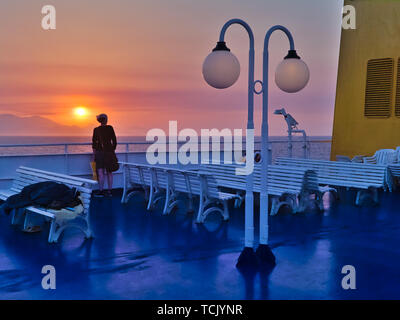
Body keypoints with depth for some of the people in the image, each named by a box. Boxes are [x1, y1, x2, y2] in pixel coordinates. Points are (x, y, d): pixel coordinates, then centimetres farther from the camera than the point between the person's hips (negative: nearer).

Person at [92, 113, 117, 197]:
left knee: (100, 172, -4)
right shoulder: (110, 128, 1)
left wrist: (94, 155, 4)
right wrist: (113, 151, 12)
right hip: (109, 151, 2)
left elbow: (94, 143, -2)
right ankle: (109, 191, 12)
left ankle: (101, 191, -8)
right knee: (109, 172, 11)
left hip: (100, 152, -2)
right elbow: (114, 141, 1)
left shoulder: (96, 130, 0)